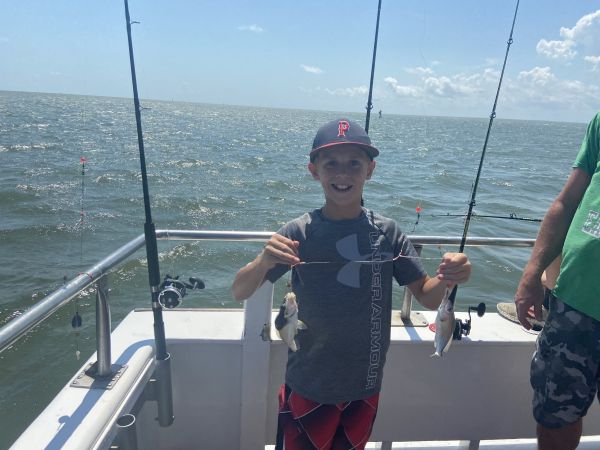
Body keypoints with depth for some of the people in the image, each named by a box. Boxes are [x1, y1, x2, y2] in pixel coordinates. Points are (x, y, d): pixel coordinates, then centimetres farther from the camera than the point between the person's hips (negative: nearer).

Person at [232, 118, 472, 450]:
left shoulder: (387, 232, -9)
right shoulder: (300, 233, -15)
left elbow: (427, 298, -5)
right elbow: (239, 293, -16)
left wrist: (446, 279, -26)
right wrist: (264, 261, -37)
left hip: (366, 388, 3)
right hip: (309, 388, -2)